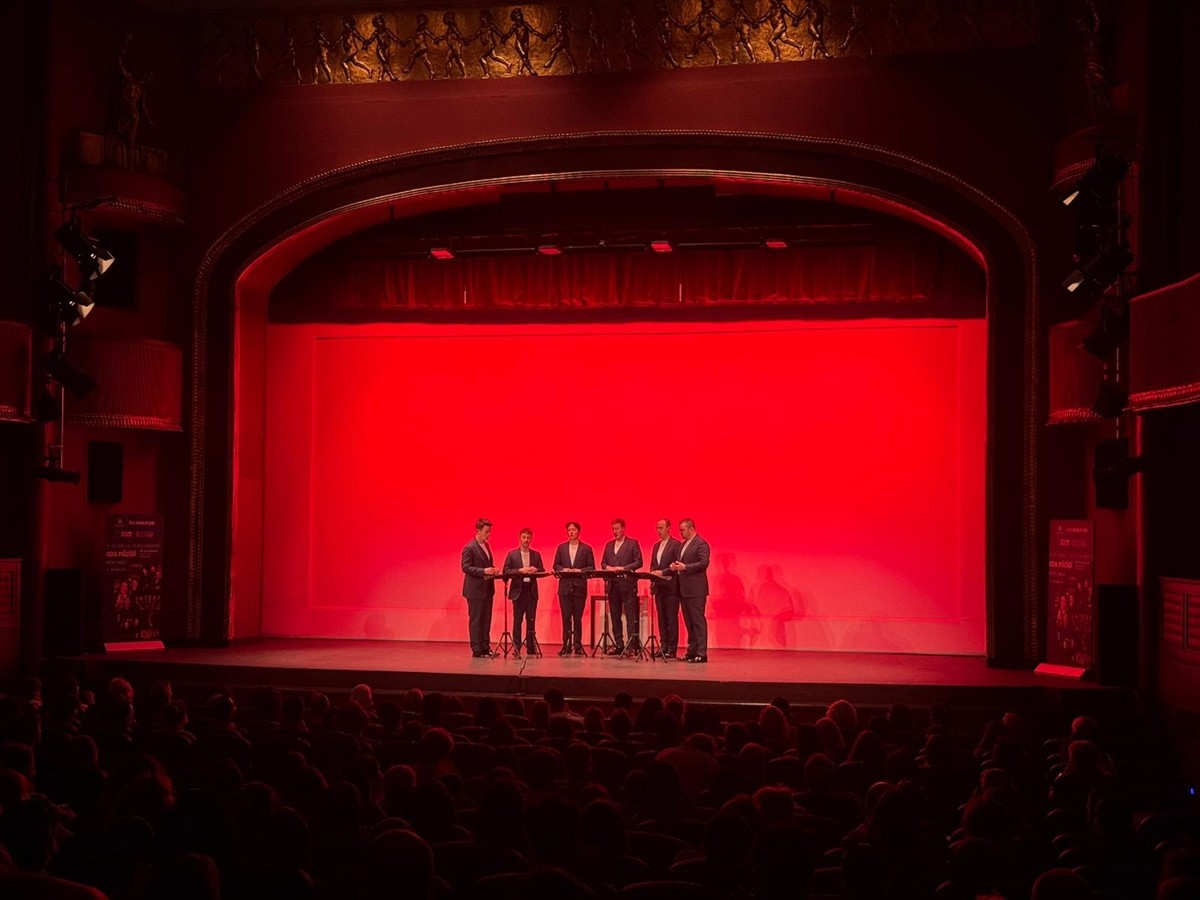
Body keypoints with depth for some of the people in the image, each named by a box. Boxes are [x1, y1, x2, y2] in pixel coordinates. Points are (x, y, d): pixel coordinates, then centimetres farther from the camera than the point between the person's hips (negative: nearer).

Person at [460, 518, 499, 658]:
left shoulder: (486, 545, 13)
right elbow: (465, 567, -18)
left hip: (487, 589, 8)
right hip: (475, 589, -8)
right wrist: (484, 571, -25)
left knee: (486, 619, 11)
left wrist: (493, 569, 0)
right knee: (476, 620, -2)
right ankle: (477, 650, 2)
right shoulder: (469, 548, -14)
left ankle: (485, 647, 17)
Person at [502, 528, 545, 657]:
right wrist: (520, 571, -16)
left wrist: (535, 569, -11)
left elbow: (542, 571, 10)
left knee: (531, 620, 5)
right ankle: (516, 649, 2)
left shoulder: (536, 555, 11)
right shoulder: (512, 554, 3)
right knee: (517, 620, -1)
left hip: (532, 590, 3)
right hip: (518, 590, -3)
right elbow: (506, 571, -4)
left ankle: (531, 648, 11)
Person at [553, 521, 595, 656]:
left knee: (578, 617, 2)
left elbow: (591, 567, 2)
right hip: (565, 586, 1)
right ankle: (566, 645, 3)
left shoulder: (586, 549, 5)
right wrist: (563, 570, -10)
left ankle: (577, 645, 7)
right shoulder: (561, 548, 11)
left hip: (579, 587, -1)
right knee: (566, 617, 0)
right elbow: (556, 565, 9)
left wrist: (580, 571, -13)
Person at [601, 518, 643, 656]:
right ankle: (618, 645, 12)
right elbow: (603, 562, 17)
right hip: (612, 584, 6)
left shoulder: (633, 544, 2)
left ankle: (632, 645, -7)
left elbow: (638, 562, -5)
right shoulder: (609, 545, 18)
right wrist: (607, 568, -5)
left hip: (627, 584, -5)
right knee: (615, 616, 6)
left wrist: (623, 568, -16)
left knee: (631, 616, -7)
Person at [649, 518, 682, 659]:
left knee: (671, 618, -4)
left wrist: (662, 572, -17)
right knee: (661, 618, 8)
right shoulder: (656, 546, 18)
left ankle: (672, 649, -3)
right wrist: (653, 578, 7)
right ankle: (664, 646, 11)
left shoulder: (676, 544, -6)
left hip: (670, 587, -7)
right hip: (658, 587, 7)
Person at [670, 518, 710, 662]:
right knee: (689, 622, 11)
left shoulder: (701, 544, -9)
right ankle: (692, 651, 16)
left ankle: (701, 653, -8)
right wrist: (676, 566, 3)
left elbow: (704, 563, -18)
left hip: (696, 589, -9)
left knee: (698, 620, -8)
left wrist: (685, 567, -21)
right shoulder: (683, 545, 19)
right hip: (684, 589, 9)